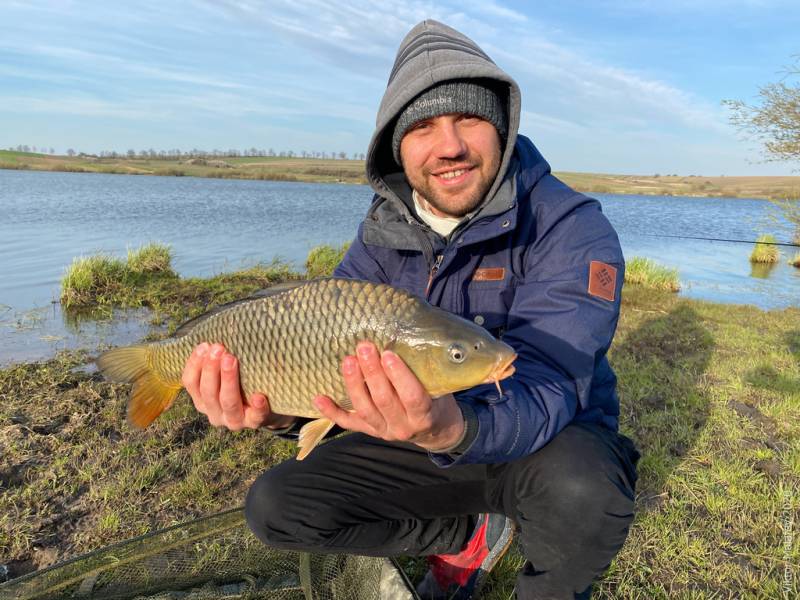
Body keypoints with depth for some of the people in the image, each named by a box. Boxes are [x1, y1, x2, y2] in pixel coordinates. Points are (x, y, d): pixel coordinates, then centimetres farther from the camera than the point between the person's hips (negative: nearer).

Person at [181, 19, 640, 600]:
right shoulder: (385, 234, -5)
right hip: (426, 435, 4)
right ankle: (469, 535, 8)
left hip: (552, 439, -3)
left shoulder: (572, 229, -21)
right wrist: (280, 408, -32)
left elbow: (543, 390, -31)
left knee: (578, 490, -38)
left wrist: (454, 429, -53)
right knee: (277, 506, -10)